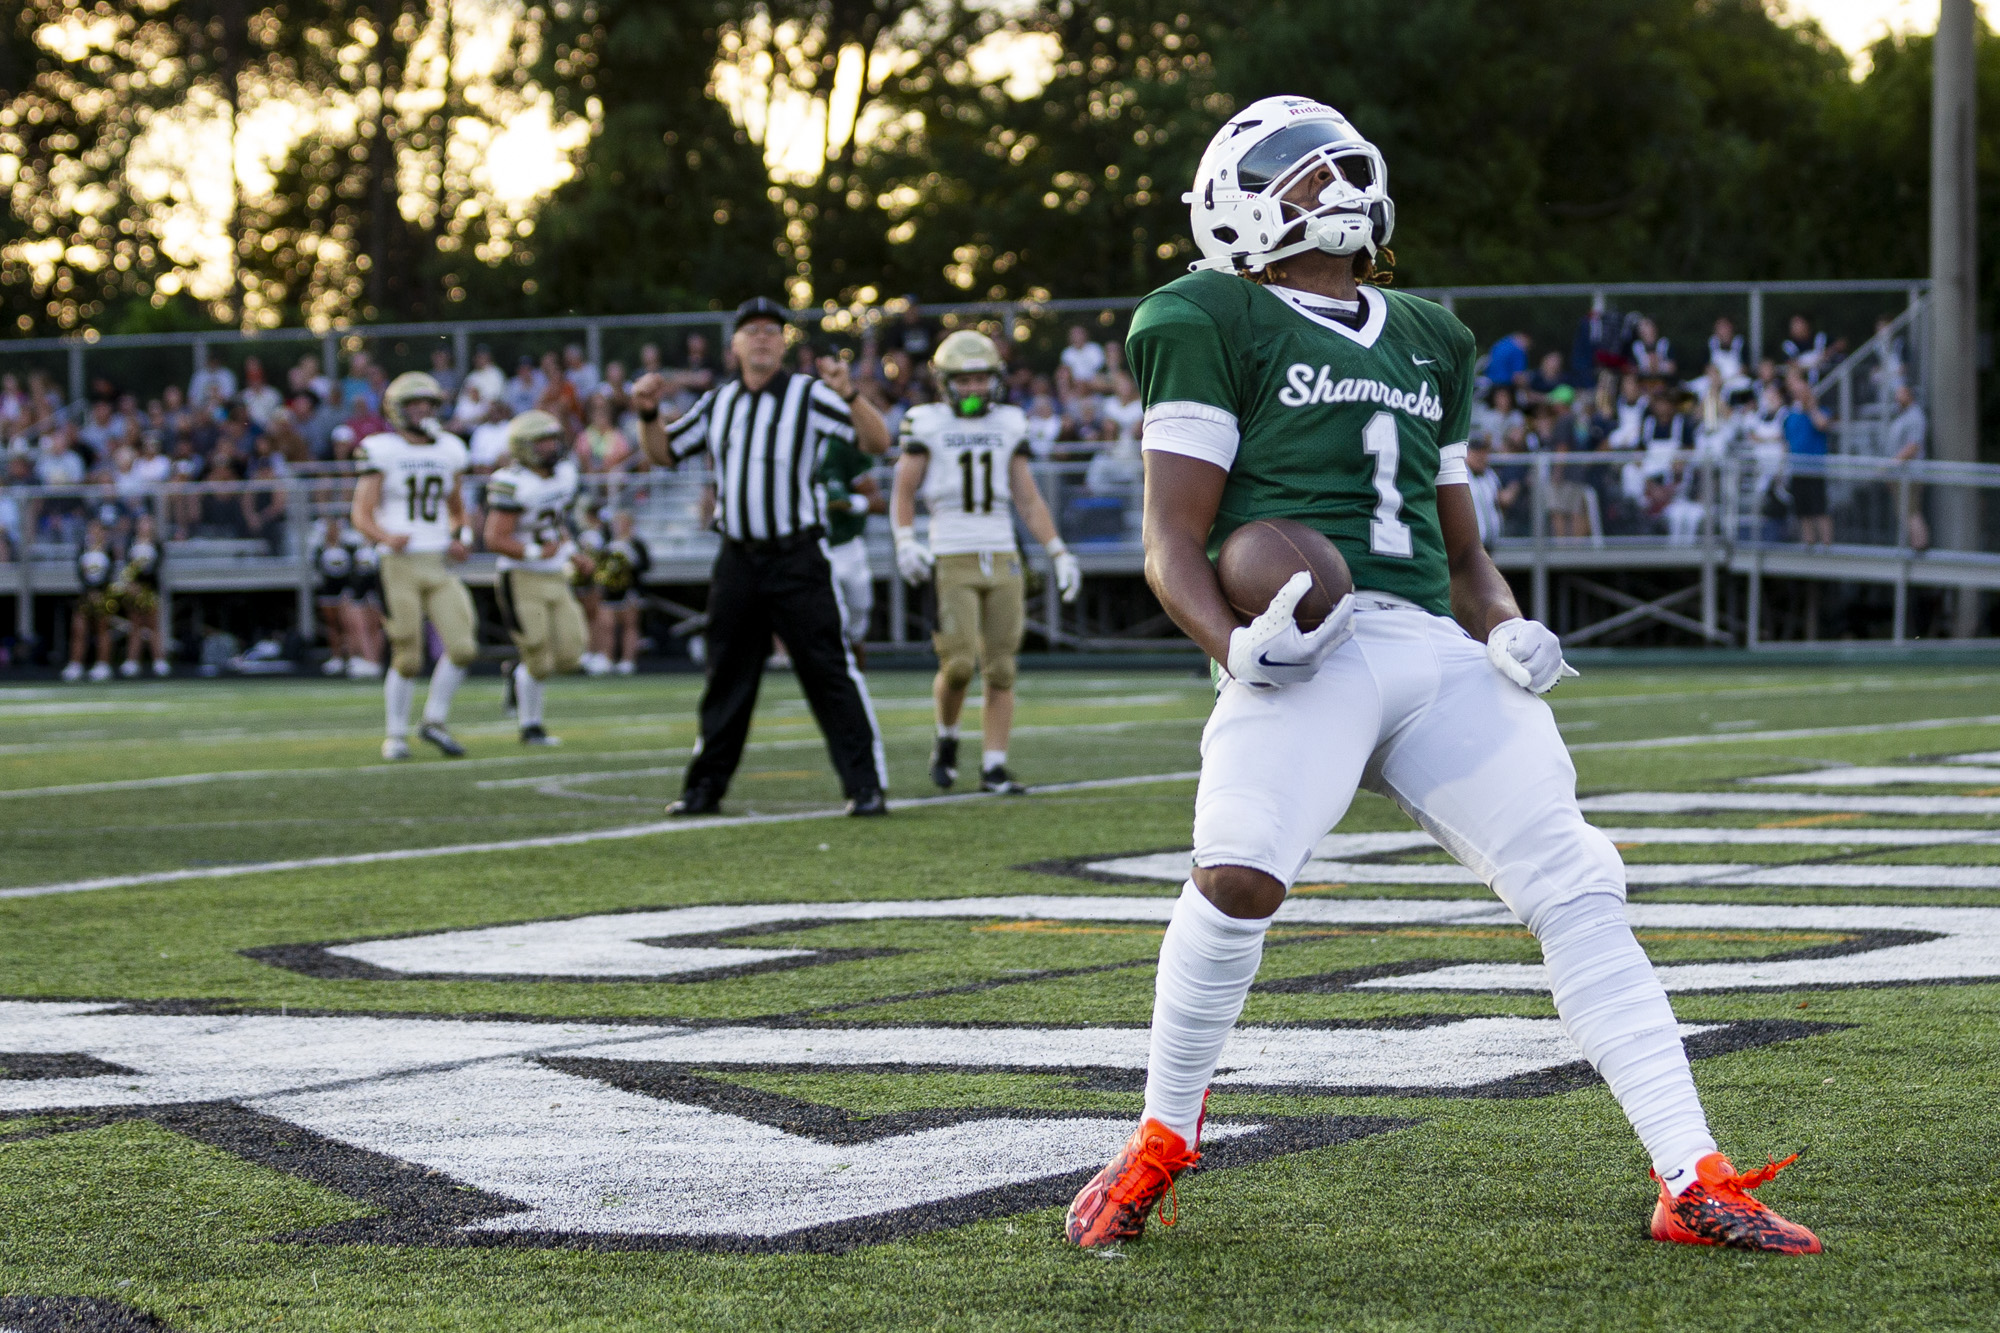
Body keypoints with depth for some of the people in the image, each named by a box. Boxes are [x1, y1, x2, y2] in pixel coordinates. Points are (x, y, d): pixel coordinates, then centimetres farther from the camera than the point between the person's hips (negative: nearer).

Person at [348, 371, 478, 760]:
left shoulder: (449, 451, 13)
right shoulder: (382, 451, -2)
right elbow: (361, 515, -5)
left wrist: (461, 538, 6)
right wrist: (387, 537, -24)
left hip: (439, 565, 4)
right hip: (399, 565, -4)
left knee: (463, 648, -9)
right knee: (407, 658, -5)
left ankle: (435, 721, 9)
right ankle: (396, 735, 12)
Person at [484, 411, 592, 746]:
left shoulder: (564, 473, 7)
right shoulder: (513, 484, -19)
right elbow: (495, 539, -21)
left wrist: (572, 554, 12)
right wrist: (536, 552, -30)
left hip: (555, 579, 7)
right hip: (521, 580, -7)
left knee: (568, 657, 1)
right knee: (539, 661, -6)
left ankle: (521, 678, 30)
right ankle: (530, 727, 13)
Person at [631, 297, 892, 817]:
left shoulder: (808, 395, -4)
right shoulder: (718, 403, 11)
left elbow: (877, 441, -12)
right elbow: (664, 453, 21)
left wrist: (850, 394, -28)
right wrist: (647, 414, 2)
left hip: (797, 557, -5)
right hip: (738, 557, 5)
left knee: (829, 671, -8)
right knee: (726, 676, 12)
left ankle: (867, 786, -7)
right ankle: (705, 788, 20)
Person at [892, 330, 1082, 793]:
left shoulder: (1009, 425, 13)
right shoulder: (927, 424, 3)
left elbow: (1028, 499, 16)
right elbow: (903, 493, 6)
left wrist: (1058, 552, 9)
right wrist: (905, 542, -10)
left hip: (1002, 559, 3)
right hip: (951, 560, -3)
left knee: (1000, 670, -1)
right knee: (958, 663, -12)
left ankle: (994, 767, 3)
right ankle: (947, 739, 15)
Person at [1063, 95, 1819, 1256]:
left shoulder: (1426, 341, 27)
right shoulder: (1218, 323, 8)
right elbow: (1174, 543, 2)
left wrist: (1508, 634, 8)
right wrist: (1235, 647, -18)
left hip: (1436, 650, 6)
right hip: (1309, 646, -6)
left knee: (1579, 888, -7)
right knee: (1240, 877, -28)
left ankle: (1694, 1182, -6)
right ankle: (1162, 1145, -3)